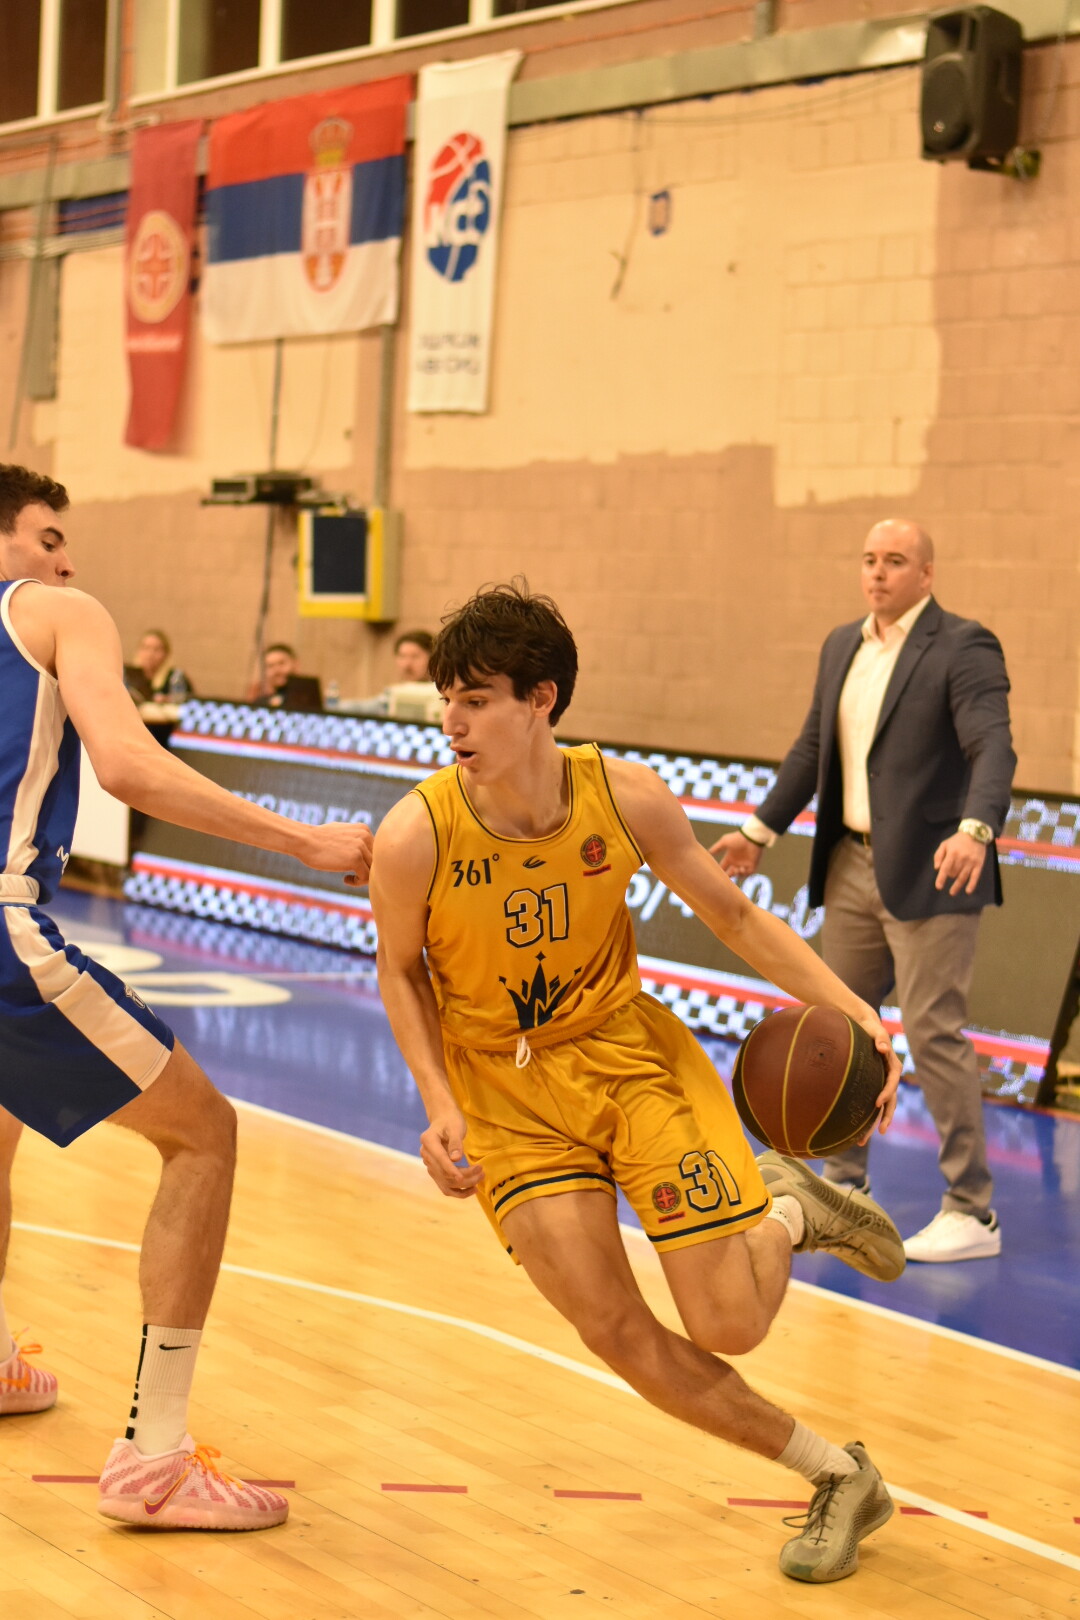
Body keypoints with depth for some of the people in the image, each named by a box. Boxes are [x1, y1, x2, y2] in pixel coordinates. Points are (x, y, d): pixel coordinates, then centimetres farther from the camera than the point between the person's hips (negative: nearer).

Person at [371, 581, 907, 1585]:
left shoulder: (625, 798, -18)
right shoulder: (414, 837, -21)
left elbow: (732, 915, -3)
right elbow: (401, 972, -1)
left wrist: (857, 1015, -14)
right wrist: (442, 1109, -14)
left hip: (628, 1048, 0)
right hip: (506, 1087, 0)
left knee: (731, 1325, -8)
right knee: (616, 1335, -9)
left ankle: (787, 1211, 29)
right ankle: (837, 1476, 10)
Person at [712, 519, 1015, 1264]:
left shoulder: (964, 648, -11)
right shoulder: (842, 647, 12)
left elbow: (994, 748, -23)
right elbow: (813, 748, 21)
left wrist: (975, 829, -40)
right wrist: (762, 830, 21)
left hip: (929, 872, -8)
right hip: (853, 863, 8)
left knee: (935, 1030, -7)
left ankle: (973, 1214, 2)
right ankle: (844, 1186, 29)